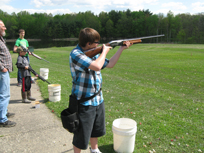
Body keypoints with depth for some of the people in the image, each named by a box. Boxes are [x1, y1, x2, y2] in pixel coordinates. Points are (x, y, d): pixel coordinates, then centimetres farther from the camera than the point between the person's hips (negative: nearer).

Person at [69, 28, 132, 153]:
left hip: (98, 100, 9)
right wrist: (104, 51, -15)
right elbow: (96, 66, -32)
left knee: (96, 129, 27)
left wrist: (122, 48, 7)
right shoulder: (75, 54, -21)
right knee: (81, 134, 8)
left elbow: (110, 64, 13)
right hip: (84, 103, -8)